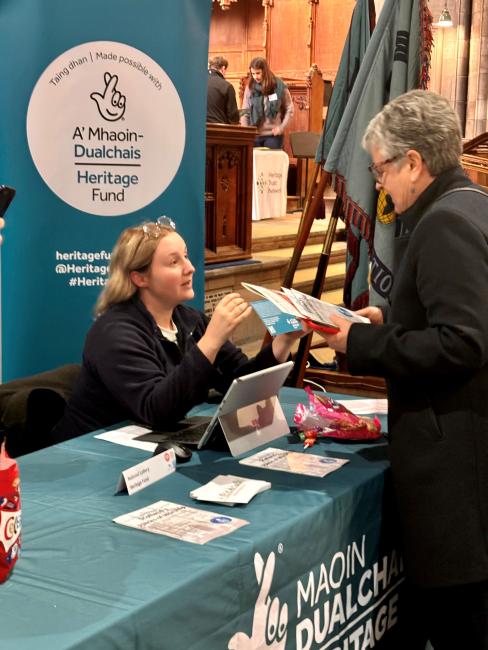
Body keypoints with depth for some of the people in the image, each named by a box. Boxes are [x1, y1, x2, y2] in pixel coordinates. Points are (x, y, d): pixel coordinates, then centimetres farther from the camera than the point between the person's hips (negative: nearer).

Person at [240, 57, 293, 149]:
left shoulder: (279, 86, -2)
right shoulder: (250, 87, 3)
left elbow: (289, 109, 5)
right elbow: (244, 112, 6)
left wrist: (282, 127, -5)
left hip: (273, 135, -2)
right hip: (254, 135, 2)